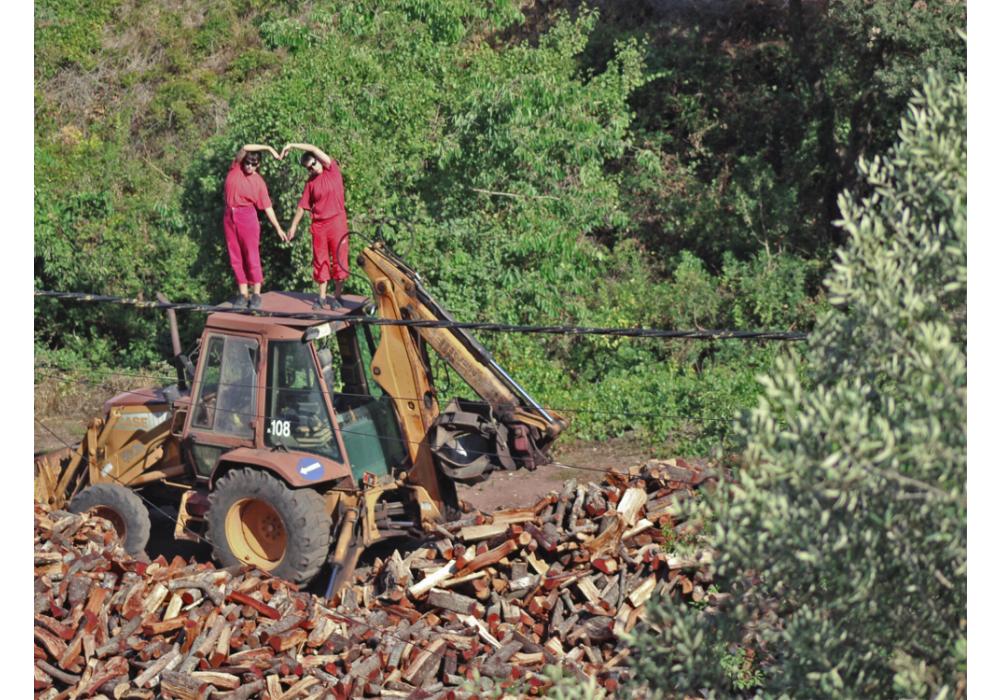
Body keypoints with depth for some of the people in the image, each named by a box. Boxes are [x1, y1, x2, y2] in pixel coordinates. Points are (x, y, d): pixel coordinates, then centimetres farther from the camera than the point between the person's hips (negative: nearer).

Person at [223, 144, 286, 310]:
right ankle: (243, 293, 8)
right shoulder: (235, 168, 3)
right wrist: (269, 148, -11)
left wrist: (278, 228, -3)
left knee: (252, 256, -5)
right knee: (235, 258, 4)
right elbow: (245, 148, -12)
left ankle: (256, 294, -1)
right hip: (229, 217, 3)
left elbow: (267, 207, 2)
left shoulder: (259, 182, 1)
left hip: (247, 216, -3)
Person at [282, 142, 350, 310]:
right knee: (320, 261, 5)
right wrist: (293, 226, 10)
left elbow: (314, 149, -10)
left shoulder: (333, 170, -1)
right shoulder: (311, 182, 7)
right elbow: (302, 206, 11)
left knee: (339, 259, -2)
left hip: (337, 222, -3)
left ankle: (337, 296, 5)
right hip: (318, 225, 3)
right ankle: (322, 296, 11)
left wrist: (292, 145, -6)